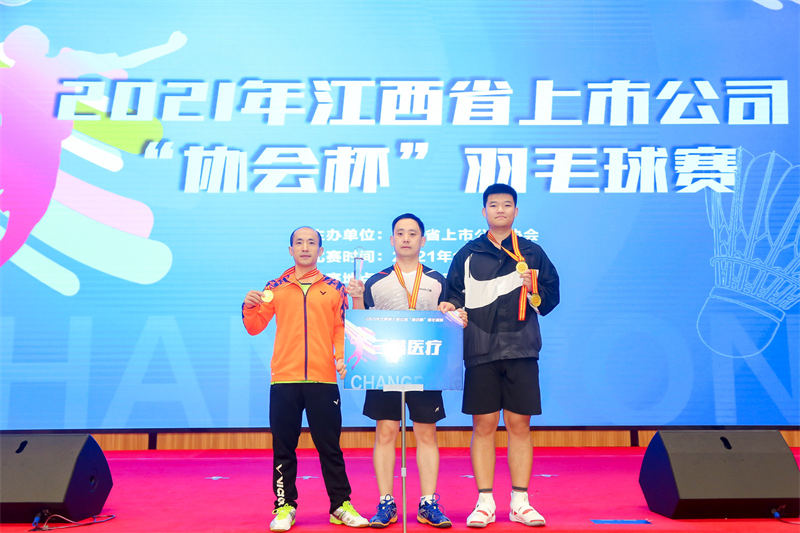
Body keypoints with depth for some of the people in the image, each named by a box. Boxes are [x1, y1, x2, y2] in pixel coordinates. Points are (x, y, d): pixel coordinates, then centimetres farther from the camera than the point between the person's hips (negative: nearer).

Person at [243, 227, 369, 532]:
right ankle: (285, 507, 16)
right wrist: (249, 308, -8)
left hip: (323, 379, -1)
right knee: (283, 447, 6)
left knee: (330, 446, 3)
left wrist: (342, 356, -9)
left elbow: (341, 329, 7)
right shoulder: (275, 288, 11)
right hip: (284, 378, 1)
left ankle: (341, 506, 13)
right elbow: (255, 327, 11)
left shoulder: (334, 288, 9)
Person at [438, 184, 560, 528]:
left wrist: (533, 289, -9)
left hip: (521, 351, 0)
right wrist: (450, 305, -9)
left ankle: (520, 503, 13)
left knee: (520, 425, 3)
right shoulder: (468, 254, 10)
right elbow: (454, 294, 12)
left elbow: (551, 298, 11)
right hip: (480, 351, 0)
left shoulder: (533, 253, 11)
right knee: (483, 426, 1)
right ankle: (484, 503, 10)